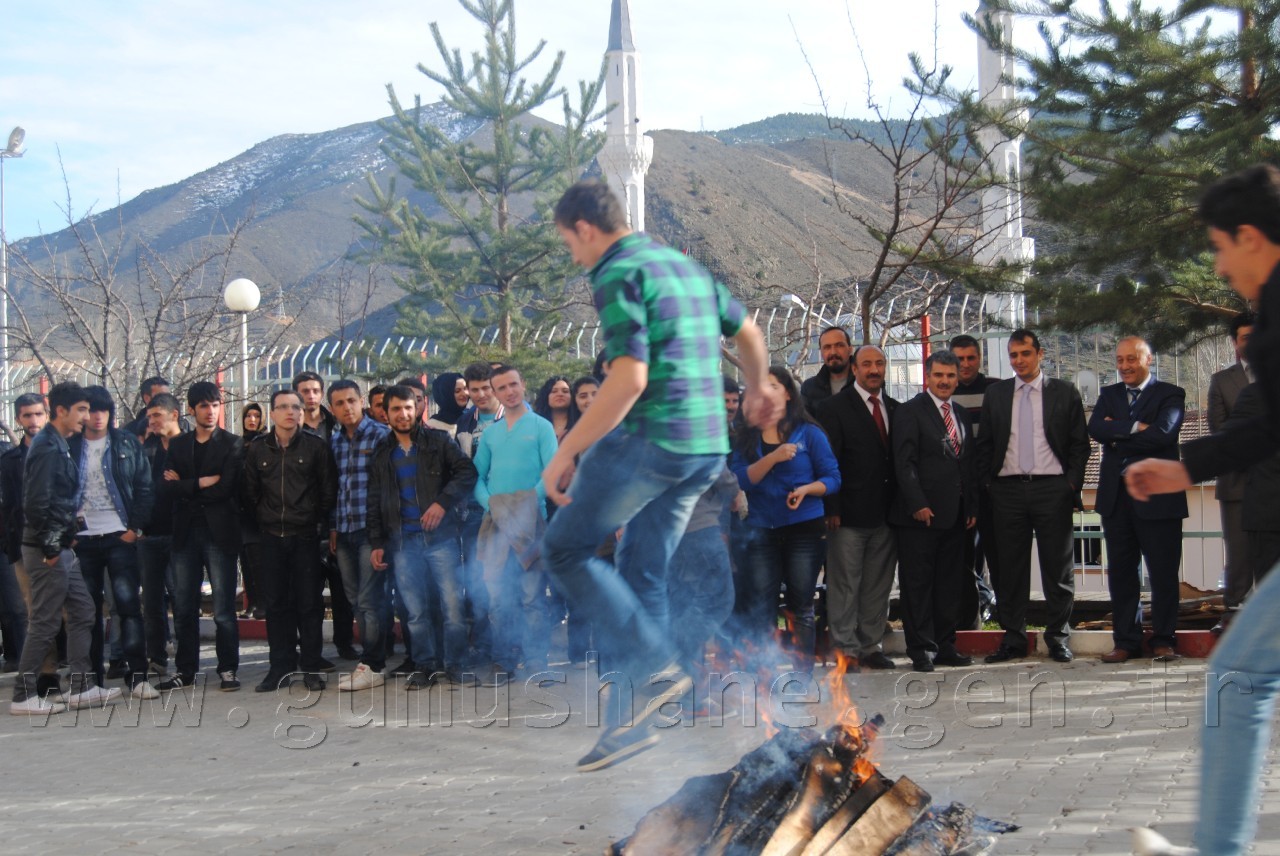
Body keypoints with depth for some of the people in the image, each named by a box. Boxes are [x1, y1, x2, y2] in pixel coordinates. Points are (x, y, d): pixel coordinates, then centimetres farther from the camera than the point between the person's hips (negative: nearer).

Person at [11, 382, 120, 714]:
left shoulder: (58, 446, 15)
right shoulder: (47, 448, -16)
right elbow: (36, 502, -22)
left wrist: (63, 540, 15)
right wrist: (49, 546, -18)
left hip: (61, 548, 10)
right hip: (47, 549, -10)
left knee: (82, 612, 12)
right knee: (45, 622, -4)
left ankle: (82, 687, 17)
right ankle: (24, 696, 3)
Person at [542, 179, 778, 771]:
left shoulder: (618, 276, -10)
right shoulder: (685, 266, 18)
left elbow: (630, 378, -21)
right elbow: (748, 333, 30)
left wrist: (565, 453, -17)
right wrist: (758, 389, 49)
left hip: (647, 440, -9)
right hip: (706, 448, 9)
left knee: (564, 549, 5)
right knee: (642, 576, 12)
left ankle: (654, 666, -4)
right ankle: (632, 721, 13)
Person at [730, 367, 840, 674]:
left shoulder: (809, 433, 1)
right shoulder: (747, 437, 7)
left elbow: (832, 478, 1)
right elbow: (741, 479, -6)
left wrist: (806, 489, -17)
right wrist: (773, 457, -18)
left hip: (804, 530, -2)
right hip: (762, 531, 2)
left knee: (801, 606, 3)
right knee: (760, 606, -2)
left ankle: (802, 675, 10)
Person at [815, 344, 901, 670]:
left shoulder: (895, 409, 13)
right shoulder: (834, 408, -3)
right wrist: (832, 509, -13)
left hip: (885, 513, 5)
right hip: (849, 515, -5)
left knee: (878, 586, 10)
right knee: (844, 586, -1)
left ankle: (871, 646, 18)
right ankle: (846, 649, 6)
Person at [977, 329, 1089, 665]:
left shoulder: (1064, 393, 6)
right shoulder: (996, 394, 11)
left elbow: (1080, 443, 5)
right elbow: (984, 444, 11)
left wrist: (1072, 484, -4)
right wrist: (986, 485, 1)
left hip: (1052, 488, -2)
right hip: (1008, 489, 2)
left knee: (1058, 567, 1)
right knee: (1010, 567, 4)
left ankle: (1058, 637, 10)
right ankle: (1013, 638, 11)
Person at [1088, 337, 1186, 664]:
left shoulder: (1170, 395, 0)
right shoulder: (1109, 395, 14)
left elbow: (1162, 434, -17)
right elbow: (1095, 429, -4)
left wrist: (1117, 435, -8)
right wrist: (1135, 427, -16)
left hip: (1157, 496, -4)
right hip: (1116, 496, 4)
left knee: (1163, 572, 1)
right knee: (1121, 572, 6)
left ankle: (1164, 640, 11)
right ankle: (1126, 640, 13)